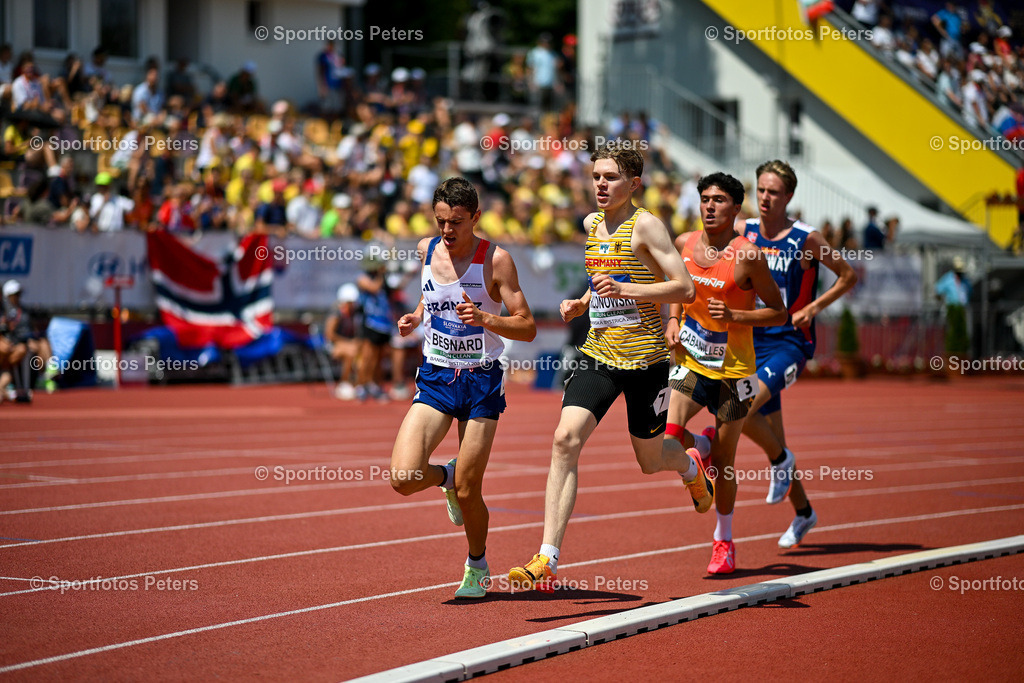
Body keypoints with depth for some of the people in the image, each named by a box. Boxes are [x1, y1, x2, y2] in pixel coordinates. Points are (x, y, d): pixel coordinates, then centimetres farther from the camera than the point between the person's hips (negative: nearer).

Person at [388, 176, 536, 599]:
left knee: (467, 492, -2)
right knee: (403, 478, -15)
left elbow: (528, 328, -12)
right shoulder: (427, 250, 2)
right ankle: (447, 477, 21)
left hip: (481, 381, -3)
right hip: (434, 377, 4)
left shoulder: (495, 260, -12)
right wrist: (416, 317, 2)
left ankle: (477, 566, 27)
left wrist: (486, 318, -29)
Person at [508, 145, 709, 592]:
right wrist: (582, 303, 10)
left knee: (650, 460, 10)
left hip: (644, 358, -5)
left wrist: (624, 289, -24)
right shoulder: (591, 225, 11)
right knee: (565, 440, -15)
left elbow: (684, 288, -15)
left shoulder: (645, 225, -9)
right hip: (597, 354, 5)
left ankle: (691, 468, 51)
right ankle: (547, 562, -17)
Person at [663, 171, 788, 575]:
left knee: (724, 463, 4)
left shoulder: (746, 256, -14)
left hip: (733, 368, -3)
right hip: (690, 362, 3)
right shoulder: (684, 245, 1)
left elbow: (779, 313, -9)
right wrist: (673, 320, 3)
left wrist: (734, 315, -22)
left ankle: (724, 541, 24)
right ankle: (699, 450, 20)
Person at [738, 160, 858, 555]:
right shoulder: (743, 234, 3)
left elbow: (848, 276, 2)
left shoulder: (806, 239, -8)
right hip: (753, 343, 5)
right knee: (771, 434, 10)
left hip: (790, 343, -5)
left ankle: (781, 462, 2)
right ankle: (803, 512, 27)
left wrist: (814, 307, -10)